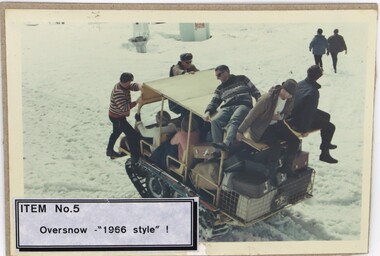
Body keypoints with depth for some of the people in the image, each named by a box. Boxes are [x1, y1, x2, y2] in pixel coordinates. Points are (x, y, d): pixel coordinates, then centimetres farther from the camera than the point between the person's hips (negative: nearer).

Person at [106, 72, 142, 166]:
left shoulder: (122, 85, -7)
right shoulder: (118, 93, -34)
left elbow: (134, 85, -3)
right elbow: (125, 108, -36)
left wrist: (140, 87, -25)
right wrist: (137, 101, -34)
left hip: (117, 116, 10)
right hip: (117, 118, -10)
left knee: (116, 132, 29)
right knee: (133, 135, -7)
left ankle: (110, 150, 49)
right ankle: (135, 158, 0)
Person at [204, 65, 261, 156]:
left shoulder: (242, 79, 20)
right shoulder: (220, 88, 31)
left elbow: (255, 92, 17)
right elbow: (214, 102, 21)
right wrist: (208, 111, 1)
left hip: (243, 105, -3)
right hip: (227, 107, 4)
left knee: (233, 121, -37)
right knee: (215, 121, -29)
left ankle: (227, 143, -60)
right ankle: (218, 150, -39)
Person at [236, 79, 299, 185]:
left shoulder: (290, 100, -7)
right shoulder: (267, 99, -28)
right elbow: (252, 115, -21)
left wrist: (280, 117, -14)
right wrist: (241, 131, -17)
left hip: (276, 125, 7)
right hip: (260, 128, -7)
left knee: (295, 140, -10)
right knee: (276, 145, -29)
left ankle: (287, 167, 12)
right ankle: (271, 173, -7)